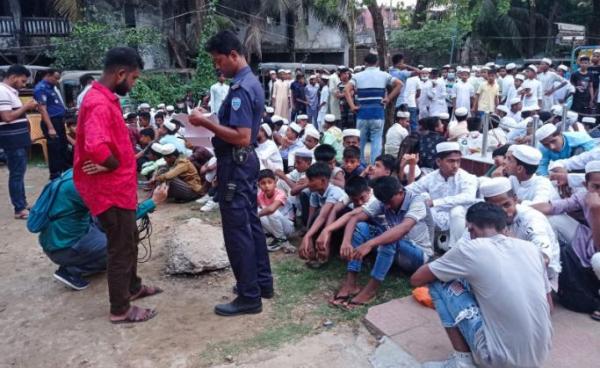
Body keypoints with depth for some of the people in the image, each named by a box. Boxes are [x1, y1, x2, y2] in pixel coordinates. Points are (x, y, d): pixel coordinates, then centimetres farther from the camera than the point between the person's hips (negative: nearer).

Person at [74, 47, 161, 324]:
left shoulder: (104, 98, 11)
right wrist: (116, 166, -19)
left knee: (129, 239, 23)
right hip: (110, 189, -10)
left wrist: (121, 166, 6)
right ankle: (120, 310, 16)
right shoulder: (99, 104, -23)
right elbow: (96, 147, -38)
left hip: (117, 186, 10)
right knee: (121, 247, 2)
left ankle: (132, 285, 42)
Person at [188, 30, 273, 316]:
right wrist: (211, 123, 11)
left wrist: (206, 123, -21)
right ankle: (263, 281, 29)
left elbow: (241, 137, -28)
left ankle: (249, 297, 8)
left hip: (235, 165, -11)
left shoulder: (240, 89, -20)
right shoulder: (252, 82, 12)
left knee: (237, 231, -3)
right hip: (245, 161, 11)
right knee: (251, 222, 17)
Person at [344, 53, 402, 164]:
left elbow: (346, 90, -7)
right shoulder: (383, 75, 6)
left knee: (360, 141, 13)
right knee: (376, 140, 2)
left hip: (362, 112, 1)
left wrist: (352, 106, -6)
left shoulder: (358, 76, 6)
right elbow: (399, 84, -2)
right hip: (378, 112, -1)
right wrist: (388, 98, 0)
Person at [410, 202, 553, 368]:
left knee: (440, 283, 3)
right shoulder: (531, 248, 4)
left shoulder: (471, 248, -10)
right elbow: (549, 306, 15)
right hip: (540, 354, 6)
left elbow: (416, 279, 0)